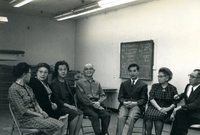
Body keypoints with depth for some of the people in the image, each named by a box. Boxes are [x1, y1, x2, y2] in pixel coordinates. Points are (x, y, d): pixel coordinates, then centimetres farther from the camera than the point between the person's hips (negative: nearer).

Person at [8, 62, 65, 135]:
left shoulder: (26, 87, 15)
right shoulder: (13, 90, -13)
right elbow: (23, 111, -17)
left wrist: (41, 111, -1)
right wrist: (39, 115, -10)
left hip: (35, 115, 8)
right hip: (26, 119, -8)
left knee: (60, 124, -13)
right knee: (57, 127, -21)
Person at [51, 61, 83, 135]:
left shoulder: (66, 82, 19)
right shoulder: (54, 83, -4)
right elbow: (56, 99, -12)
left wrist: (73, 105, -1)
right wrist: (68, 106, -17)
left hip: (69, 106, 6)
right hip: (59, 107, -6)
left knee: (81, 113, -22)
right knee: (75, 114, -28)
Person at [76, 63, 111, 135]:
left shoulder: (97, 83, 21)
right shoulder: (79, 82, 7)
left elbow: (103, 95, 15)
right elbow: (81, 97, -4)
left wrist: (98, 102, -7)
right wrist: (92, 103, -13)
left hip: (97, 104, 4)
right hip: (85, 106, -3)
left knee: (107, 115, -24)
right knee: (94, 115, -32)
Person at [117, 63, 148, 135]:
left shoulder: (143, 85, 12)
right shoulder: (124, 84, 21)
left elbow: (144, 100, 5)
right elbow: (120, 97, 14)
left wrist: (135, 103, -14)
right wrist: (124, 102, -9)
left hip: (136, 106, -2)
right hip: (125, 105, 2)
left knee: (131, 118, -34)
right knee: (121, 117, -31)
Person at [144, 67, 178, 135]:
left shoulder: (173, 88, 10)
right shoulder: (154, 86, 14)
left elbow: (175, 103, 3)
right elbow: (151, 98, 0)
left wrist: (168, 108, -16)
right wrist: (159, 108, -14)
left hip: (165, 109, -1)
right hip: (153, 107, 2)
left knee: (158, 116, -35)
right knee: (148, 115, -32)